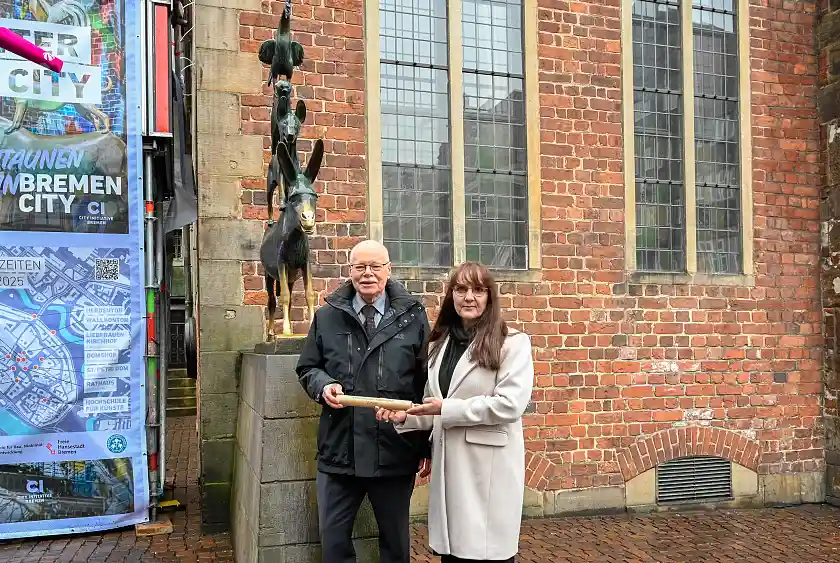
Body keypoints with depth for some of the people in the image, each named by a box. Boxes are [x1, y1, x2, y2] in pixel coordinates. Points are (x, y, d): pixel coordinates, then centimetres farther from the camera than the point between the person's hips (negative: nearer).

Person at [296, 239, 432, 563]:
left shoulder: (413, 317, 1)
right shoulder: (326, 317, 7)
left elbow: (427, 382, 1)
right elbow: (307, 368, 14)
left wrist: (428, 447, -1)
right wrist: (323, 385, -11)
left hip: (396, 453, -1)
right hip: (338, 451, 2)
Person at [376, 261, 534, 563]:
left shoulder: (512, 342, -5)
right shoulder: (440, 343, 14)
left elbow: (510, 403, -17)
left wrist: (446, 409, -16)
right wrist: (406, 416, -1)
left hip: (489, 467, -6)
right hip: (448, 464, 6)